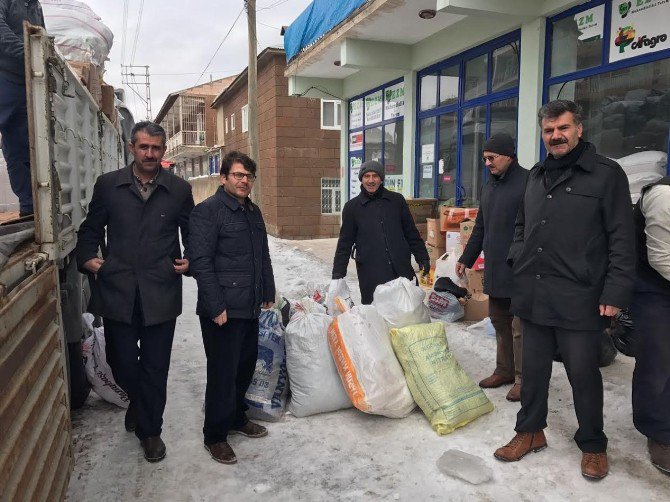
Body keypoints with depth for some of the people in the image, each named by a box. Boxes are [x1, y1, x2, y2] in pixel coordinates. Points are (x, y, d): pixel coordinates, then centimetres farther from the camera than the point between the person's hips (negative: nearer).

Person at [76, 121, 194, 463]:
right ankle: (139, 401, 44)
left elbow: (191, 232, 13)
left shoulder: (179, 189, 4)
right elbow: (91, 228, 13)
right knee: (121, 362, 11)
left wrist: (189, 260, -3)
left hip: (161, 293, -1)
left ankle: (150, 429, 27)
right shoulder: (108, 185, 4)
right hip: (117, 290, 1)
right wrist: (88, 258, -2)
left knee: (155, 367, 7)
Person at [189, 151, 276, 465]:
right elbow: (200, 261, -17)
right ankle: (215, 436, 18)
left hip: (251, 307, 8)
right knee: (223, 372, 1)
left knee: (246, 366, 17)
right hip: (222, 309, -8)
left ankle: (236, 418, 37)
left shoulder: (253, 211, 14)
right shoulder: (207, 211, -11)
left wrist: (268, 294, 18)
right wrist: (216, 306, -19)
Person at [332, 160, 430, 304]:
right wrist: (338, 273, 0)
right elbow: (345, 243, 5)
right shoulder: (352, 207, 5)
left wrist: (422, 258, 10)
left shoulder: (397, 200, 8)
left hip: (402, 271, 2)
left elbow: (411, 233, 14)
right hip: (370, 276, -1)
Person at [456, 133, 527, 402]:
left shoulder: (528, 181, -10)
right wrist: (466, 258, 22)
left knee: (520, 327, -1)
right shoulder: (490, 185, 16)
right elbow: (480, 227, 22)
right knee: (499, 321, 15)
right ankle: (504, 370, 28)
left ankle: (523, 378, 11)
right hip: (494, 269, 8)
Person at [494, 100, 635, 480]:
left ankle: (593, 446, 27)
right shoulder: (536, 176, 14)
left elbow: (623, 239, -8)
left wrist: (615, 293, -14)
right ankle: (531, 431, 32)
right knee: (534, 368, 15)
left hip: (579, 299, -5)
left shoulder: (607, 174, -5)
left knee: (584, 374, 7)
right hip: (532, 295, 6)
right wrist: (518, 262, 9)